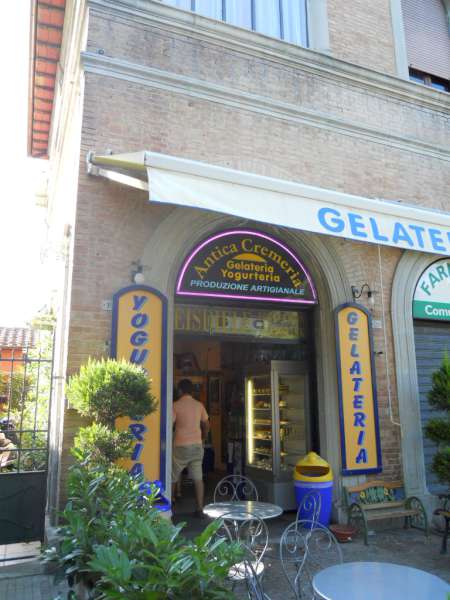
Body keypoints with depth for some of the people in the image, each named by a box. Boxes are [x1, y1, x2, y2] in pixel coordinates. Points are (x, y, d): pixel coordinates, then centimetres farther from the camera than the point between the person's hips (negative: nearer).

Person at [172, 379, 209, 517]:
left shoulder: (176, 405, -9)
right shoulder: (199, 405, 5)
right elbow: (206, 425, 13)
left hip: (181, 446, -4)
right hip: (197, 446, 4)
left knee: (173, 478, 11)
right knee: (198, 478, 7)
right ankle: (200, 509, 9)